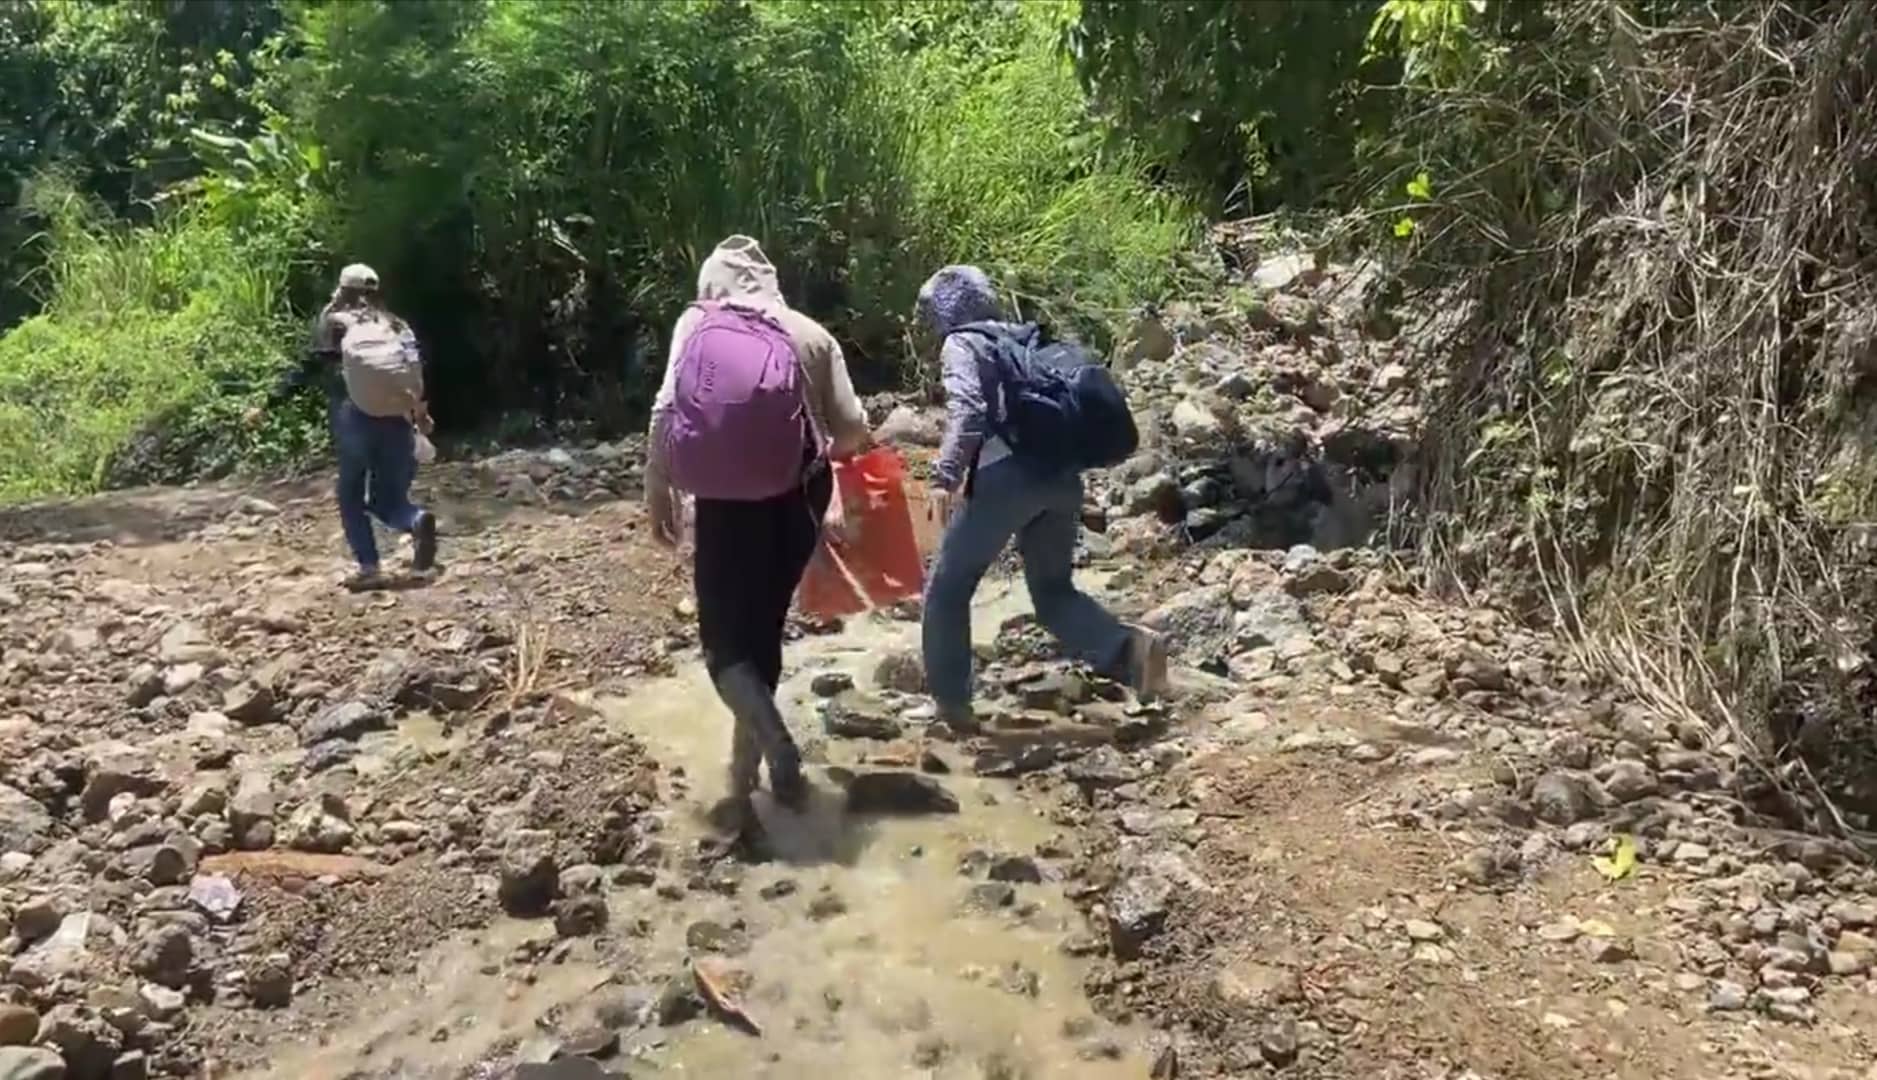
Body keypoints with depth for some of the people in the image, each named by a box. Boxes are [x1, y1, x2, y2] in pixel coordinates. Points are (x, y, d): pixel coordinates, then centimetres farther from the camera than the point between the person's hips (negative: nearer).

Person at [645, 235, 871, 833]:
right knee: (762, 632, 15)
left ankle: (778, 750, -16)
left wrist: (657, 491, 3)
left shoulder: (694, 324, 3)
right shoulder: (810, 334, 6)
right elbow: (852, 430, 1)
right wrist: (820, 448, 23)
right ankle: (745, 777, 21)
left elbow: (666, 412, -7)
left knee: (726, 642, 6)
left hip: (722, 503, -2)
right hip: (794, 500, 2)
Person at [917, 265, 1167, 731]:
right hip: (1062, 474, 7)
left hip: (1008, 475, -6)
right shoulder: (1024, 337, 24)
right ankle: (1129, 646, -5)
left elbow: (967, 408, -15)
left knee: (947, 589, 10)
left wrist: (945, 474, -23)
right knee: (1053, 589, 20)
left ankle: (951, 704, 12)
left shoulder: (960, 343, 4)